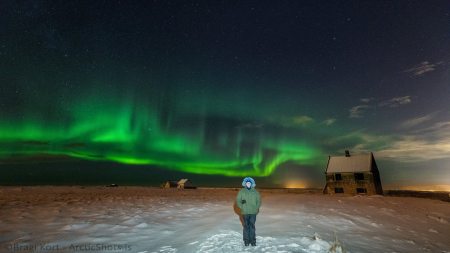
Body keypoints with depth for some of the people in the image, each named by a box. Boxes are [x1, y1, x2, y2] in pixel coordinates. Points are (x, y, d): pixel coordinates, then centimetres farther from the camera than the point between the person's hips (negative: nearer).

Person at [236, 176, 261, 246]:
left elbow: (259, 200, 8)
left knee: (252, 226, 2)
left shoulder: (255, 192, 2)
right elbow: (238, 200, 2)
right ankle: (246, 240, 16)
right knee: (246, 226, 4)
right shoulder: (242, 191, -2)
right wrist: (242, 207, -6)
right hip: (245, 212, -1)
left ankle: (253, 240, 13)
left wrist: (256, 208, -2)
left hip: (253, 212, 1)